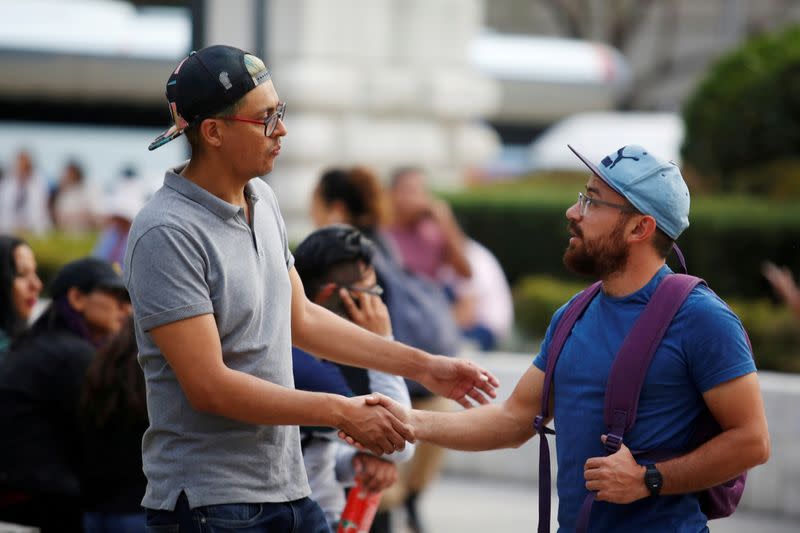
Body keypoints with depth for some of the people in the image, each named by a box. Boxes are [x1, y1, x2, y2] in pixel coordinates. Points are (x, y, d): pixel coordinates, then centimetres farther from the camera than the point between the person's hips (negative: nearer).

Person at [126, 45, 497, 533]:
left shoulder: (262, 200, 9)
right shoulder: (167, 234, -18)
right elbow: (209, 386, -21)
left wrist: (421, 365, 18)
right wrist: (342, 411, -16)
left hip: (287, 489, 8)